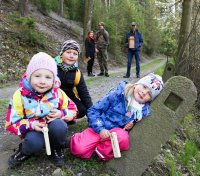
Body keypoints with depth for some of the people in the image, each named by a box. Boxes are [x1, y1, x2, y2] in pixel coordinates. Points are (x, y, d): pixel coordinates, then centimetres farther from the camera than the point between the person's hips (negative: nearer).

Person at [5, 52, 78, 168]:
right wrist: (31, 125, -27)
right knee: (34, 142, -35)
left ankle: (58, 150, -1)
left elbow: (73, 109, 2)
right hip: (34, 131, -1)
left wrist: (61, 114, -20)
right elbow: (12, 123, -9)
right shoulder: (20, 96, -14)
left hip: (54, 129, 2)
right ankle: (25, 152, 4)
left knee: (59, 125, -33)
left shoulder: (58, 93, -10)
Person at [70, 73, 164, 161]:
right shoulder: (118, 93, -14)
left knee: (123, 136, -36)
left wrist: (133, 124, -9)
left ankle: (103, 149, -9)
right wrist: (100, 129, -20)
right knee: (78, 149, -28)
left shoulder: (143, 110, -6)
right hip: (99, 129, -2)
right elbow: (93, 110, -9)